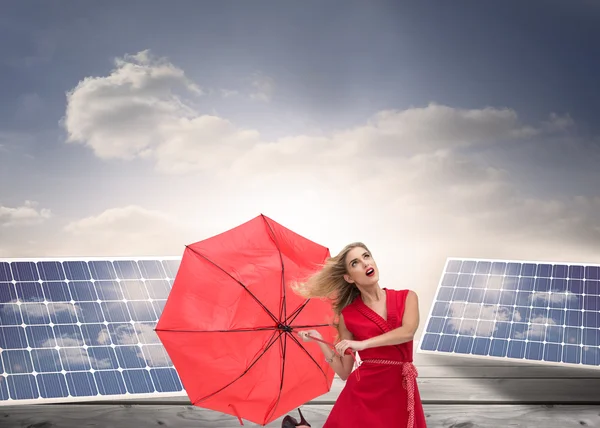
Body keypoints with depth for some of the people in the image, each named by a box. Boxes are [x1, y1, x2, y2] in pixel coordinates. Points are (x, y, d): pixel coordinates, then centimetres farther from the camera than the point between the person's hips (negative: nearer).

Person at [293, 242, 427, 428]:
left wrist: (363, 344, -22)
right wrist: (319, 341, -6)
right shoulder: (348, 315, 3)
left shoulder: (407, 297, 4)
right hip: (363, 392, -1)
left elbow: (408, 332, -16)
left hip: (401, 392, 1)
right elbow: (344, 372, 5)